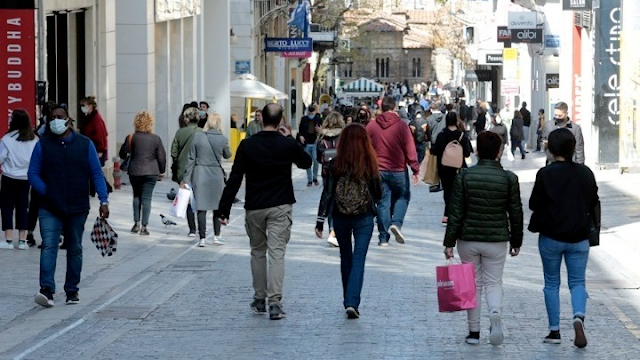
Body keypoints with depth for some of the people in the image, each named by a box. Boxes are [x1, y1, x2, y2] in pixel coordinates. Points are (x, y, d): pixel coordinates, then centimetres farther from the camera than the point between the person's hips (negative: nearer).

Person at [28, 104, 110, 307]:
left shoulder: (85, 144, 5)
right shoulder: (43, 145, 4)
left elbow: (96, 174, 4)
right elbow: (33, 174, 4)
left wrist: (104, 200, -4)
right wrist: (46, 192, -10)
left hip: (78, 208, 1)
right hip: (50, 209, -1)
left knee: (75, 250, 9)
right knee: (49, 246, -15)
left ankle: (72, 290, 18)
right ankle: (47, 290, -23)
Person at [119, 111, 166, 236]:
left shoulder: (131, 138, -6)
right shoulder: (156, 139, -5)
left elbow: (122, 154, 1)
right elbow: (162, 157, -1)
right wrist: (161, 170, 13)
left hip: (134, 171, 1)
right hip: (151, 172, -1)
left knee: (136, 196, 18)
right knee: (147, 198, 2)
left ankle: (136, 223, 14)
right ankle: (144, 226, -2)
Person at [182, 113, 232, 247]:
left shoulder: (197, 137, -5)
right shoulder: (223, 139, -6)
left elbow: (191, 159, -3)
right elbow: (227, 155, 13)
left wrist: (186, 178, 2)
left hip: (199, 174, 0)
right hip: (216, 174, 0)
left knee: (201, 207, 2)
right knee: (218, 205, 16)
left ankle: (202, 238, 1)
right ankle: (216, 236, 19)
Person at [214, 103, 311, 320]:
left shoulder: (247, 145, -5)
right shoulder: (288, 145, -5)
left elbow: (234, 179, -6)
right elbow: (307, 162, 15)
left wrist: (223, 209, -3)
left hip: (254, 208, 1)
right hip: (280, 207, -1)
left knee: (257, 252, 17)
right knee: (277, 253, -5)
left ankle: (259, 299, 23)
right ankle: (274, 301, -16)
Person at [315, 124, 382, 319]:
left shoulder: (335, 164, -7)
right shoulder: (370, 165, -8)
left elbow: (327, 194, -6)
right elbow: (378, 194, 0)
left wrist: (320, 222, -2)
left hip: (340, 217, 2)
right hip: (364, 217, -2)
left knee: (346, 257, 18)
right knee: (358, 259, -2)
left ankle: (349, 300, 27)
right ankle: (352, 302, -16)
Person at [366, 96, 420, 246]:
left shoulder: (371, 126, -1)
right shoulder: (401, 126, -8)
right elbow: (410, 149, -9)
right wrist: (415, 170, -5)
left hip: (378, 171, 2)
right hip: (398, 171, -2)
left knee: (383, 202, 8)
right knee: (403, 196, 18)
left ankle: (383, 237, 6)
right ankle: (396, 223, -3)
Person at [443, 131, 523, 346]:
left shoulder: (464, 176, -7)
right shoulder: (509, 178, -5)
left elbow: (455, 212, -6)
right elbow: (516, 213, 0)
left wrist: (449, 242, 0)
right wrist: (516, 241, 13)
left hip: (468, 239, 0)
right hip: (497, 240, 0)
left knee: (473, 283, 11)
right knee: (493, 282, 12)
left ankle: (474, 332, 13)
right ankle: (496, 314, -17)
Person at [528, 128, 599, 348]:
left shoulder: (546, 174, -13)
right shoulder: (585, 173, -2)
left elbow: (534, 204, -8)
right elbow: (594, 204, 5)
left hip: (551, 237, -2)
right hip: (579, 238, 2)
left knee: (551, 283, 12)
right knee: (577, 282, 10)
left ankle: (554, 330, 13)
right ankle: (579, 316, -17)